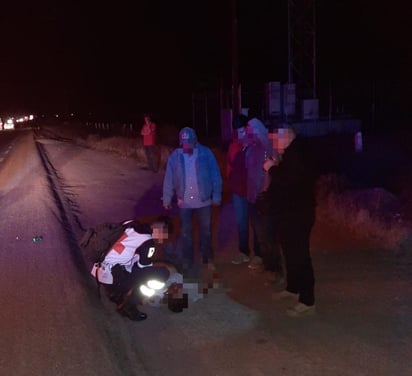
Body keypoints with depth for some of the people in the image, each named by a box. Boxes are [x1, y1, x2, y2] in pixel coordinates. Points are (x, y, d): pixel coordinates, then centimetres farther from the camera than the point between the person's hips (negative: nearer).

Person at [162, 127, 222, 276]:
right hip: (184, 202, 1)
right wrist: (167, 199, 0)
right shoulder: (175, 156, -6)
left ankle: (207, 258, 32)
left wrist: (216, 196, -6)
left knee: (206, 231, 14)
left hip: (204, 201, -1)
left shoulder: (206, 153, -10)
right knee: (186, 233, 10)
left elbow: (215, 176, -6)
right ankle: (188, 262, 24)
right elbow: (169, 179, -2)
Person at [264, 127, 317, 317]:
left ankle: (307, 302, -2)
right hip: (288, 214, 11)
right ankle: (292, 289, 36)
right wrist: (274, 168, 5)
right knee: (290, 253, 21)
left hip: (297, 216, -11)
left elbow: (287, 180, -30)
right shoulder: (291, 155, 14)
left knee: (299, 256, -8)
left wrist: (272, 168, -14)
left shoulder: (296, 155, -20)